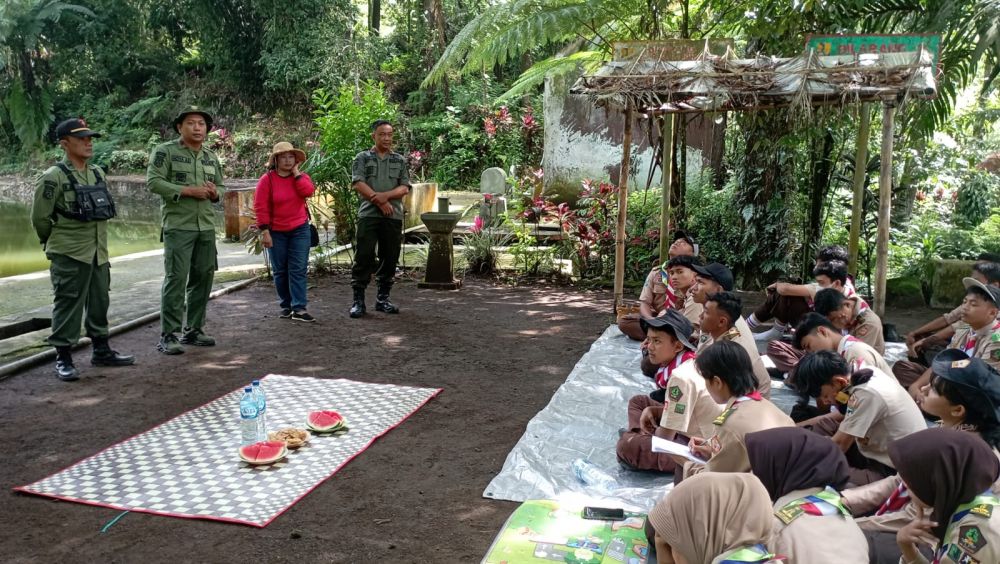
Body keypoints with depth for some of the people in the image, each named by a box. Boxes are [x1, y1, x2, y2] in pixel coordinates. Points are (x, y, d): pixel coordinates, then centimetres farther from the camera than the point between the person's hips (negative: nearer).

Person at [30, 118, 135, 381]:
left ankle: (102, 351, 27)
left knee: (99, 303, 14)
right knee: (68, 305, -1)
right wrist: (55, 243, 3)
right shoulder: (53, 177, -12)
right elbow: (40, 217, -9)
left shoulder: (96, 173, 9)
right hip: (69, 256, -7)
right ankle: (63, 358, 8)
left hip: (99, 253, 7)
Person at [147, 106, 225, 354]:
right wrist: (188, 190, -17)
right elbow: (153, 182, -11)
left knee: (203, 278, 8)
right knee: (176, 279, -9)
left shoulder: (211, 157, 15)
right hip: (178, 226, -6)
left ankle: (193, 330, 20)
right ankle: (168, 336, -4)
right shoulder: (165, 151, -3)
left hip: (206, 227, 6)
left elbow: (221, 187, 22)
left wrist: (214, 192, -3)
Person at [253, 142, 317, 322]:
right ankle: (286, 306, 20)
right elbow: (261, 207, -8)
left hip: (299, 229, 1)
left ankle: (299, 308, -7)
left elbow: (308, 191, -19)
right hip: (276, 232, -1)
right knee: (280, 271, 8)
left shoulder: (301, 177, 4)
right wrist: (264, 231, -13)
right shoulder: (267, 179, -5)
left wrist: (296, 173, -13)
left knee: (298, 269, -5)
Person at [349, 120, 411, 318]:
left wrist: (386, 195, -14)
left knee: (389, 259, 6)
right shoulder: (362, 158, 7)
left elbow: (405, 188, 3)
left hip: (394, 216, 3)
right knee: (364, 257, -7)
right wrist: (379, 202, -12)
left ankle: (383, 298, 16)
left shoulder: (400, 161, 13)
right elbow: (358, 183, -5)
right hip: (368, 214, -3)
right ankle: (358, 300, -2)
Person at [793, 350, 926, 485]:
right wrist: (797, 427, 7)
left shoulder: (866, 394, -27)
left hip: (895, 472, -10)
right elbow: (840, 416, 13)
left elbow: (839, 444, -18)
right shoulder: (860, 374, -2)